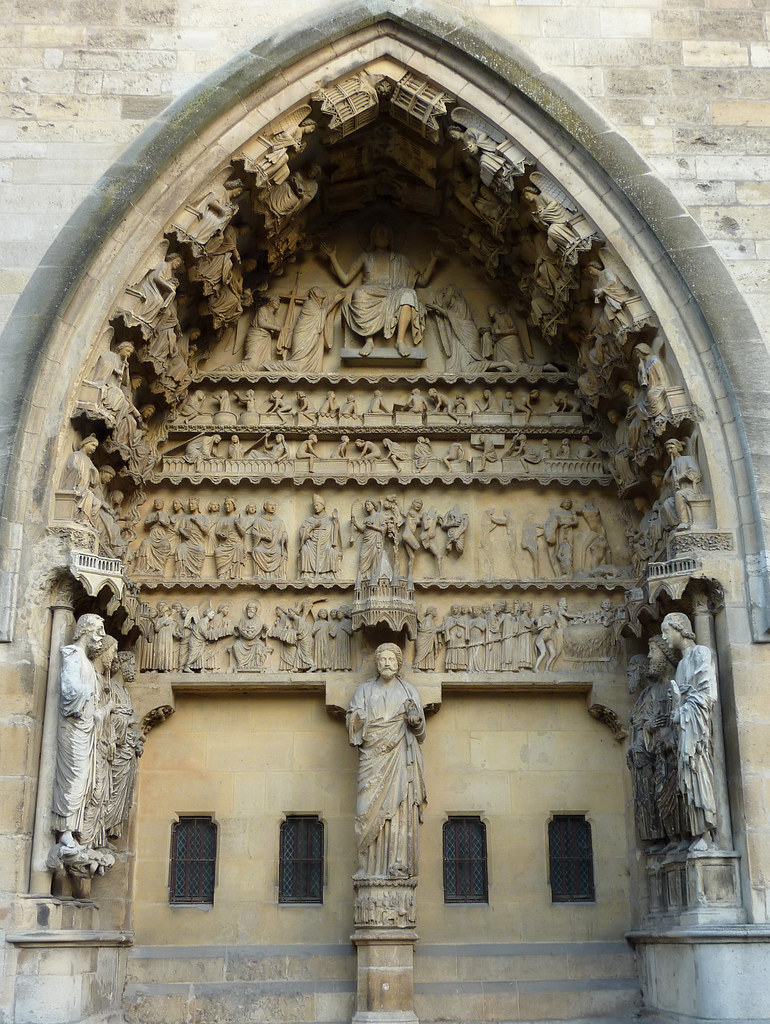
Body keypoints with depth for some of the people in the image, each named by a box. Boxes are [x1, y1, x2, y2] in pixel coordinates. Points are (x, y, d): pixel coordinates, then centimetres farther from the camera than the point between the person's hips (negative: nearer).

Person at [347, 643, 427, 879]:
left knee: (399, 806, -11)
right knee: (370, 808, -7)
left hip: (400, 756, -1)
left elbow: (419, 729, 11)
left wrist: (415, 719, -10)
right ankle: (370, 867, -5)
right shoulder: (365, 690, 15)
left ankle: (399, 864, -12)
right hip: (372, 756, 1)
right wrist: (357, 717, -13)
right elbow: (353, 723, 9)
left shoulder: (409, 691, 13)